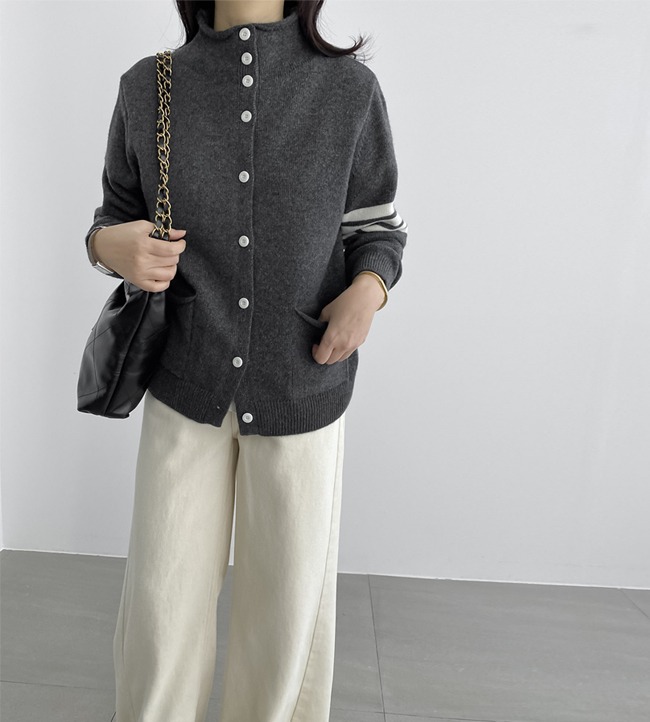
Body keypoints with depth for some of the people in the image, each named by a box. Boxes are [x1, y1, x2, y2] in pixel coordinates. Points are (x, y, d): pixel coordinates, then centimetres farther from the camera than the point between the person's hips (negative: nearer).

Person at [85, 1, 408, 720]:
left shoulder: (350, 88, -2)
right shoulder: (147, 88, 1)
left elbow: (378, 224, 6)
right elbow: (116, 215, 11)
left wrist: (369, 287, -15)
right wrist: (110, 246, -12)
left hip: (302, 386, 0)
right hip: (185, 385, 1)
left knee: (290, 598, 13)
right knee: (161, 602, 9)